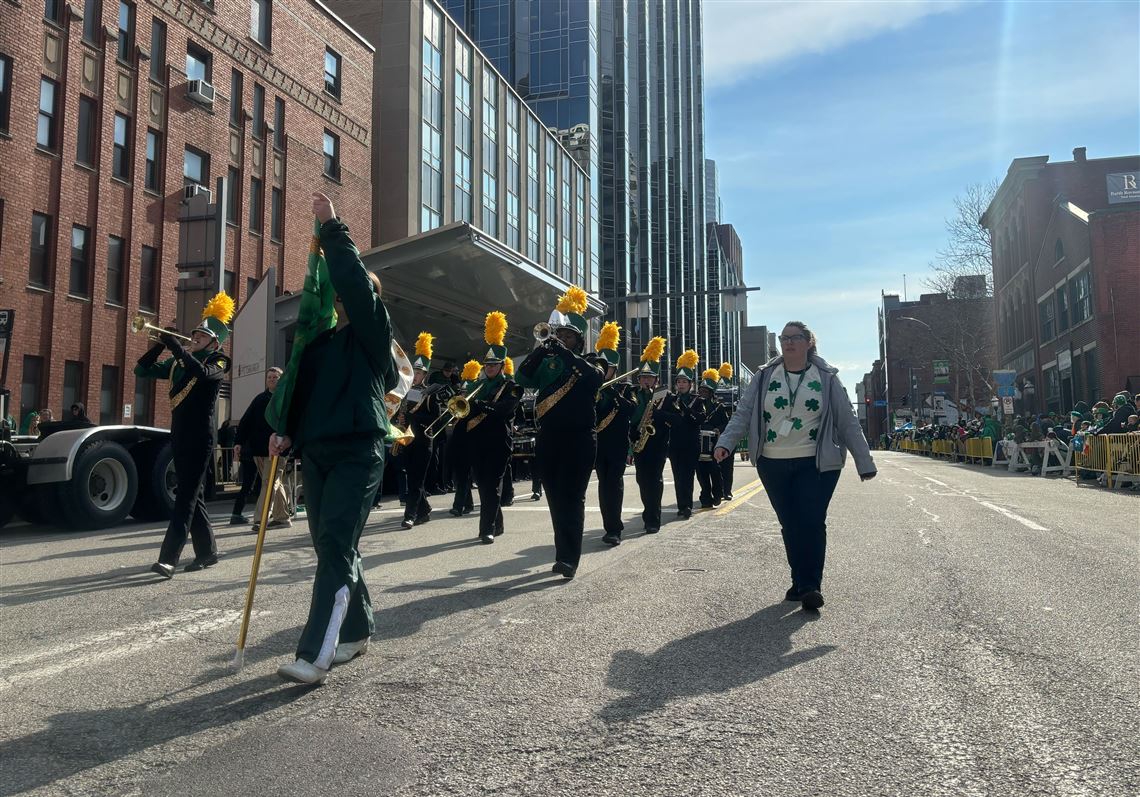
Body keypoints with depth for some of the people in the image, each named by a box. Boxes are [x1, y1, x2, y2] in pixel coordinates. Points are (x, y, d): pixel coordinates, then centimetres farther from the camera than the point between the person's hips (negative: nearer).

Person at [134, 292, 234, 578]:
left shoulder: (217, 362, -4)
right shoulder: (177, 363, 14)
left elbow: (201, 371, -26)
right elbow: (142, 370, 11)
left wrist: (175, 345, -20)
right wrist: (160, 344, -1)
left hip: (200, 438, -7)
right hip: (179, 436, 7)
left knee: (186, 495, -10)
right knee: (192, 495, 11)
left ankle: (168, 558, -14)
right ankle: (207, 552, 20)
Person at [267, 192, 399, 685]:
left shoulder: (374, 332, 0)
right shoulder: (321, 340, 19)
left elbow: (355, 280, -15)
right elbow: (300, 385, 16)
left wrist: (331, 227, -11)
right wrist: (284, 431, 1)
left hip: (358, 452, -7)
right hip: (316, 450, 7)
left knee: (335, 545, -14)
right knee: (330, 546, 11)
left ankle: (315, 655, -16)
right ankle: (356, 630, 26)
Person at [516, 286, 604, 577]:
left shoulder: (590, 366, 2)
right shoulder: (546, 365, 11)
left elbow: (593, 374, -21)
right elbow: (523, 377, -5)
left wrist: (562, 350, -27)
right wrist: (542, 349, -17)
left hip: (579, 441, -4)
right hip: (548, 441, 4)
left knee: (572, 497, -9)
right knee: (556, 498, 9)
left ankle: (569, 558, -12)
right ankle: (565, 552, 19)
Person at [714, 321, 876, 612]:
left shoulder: (826, 378, 1)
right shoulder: (765, 377, 4)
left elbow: (847, 422, 1)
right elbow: (743, 413, 0)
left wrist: (864, 462, -2)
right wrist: (725, 443, -16)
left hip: (816, 464, -2)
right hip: (773, 464, 2)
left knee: (811, 523, -9)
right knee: (790, 525, 8)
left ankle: (810, 586, 0)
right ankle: (800, 583, 20)